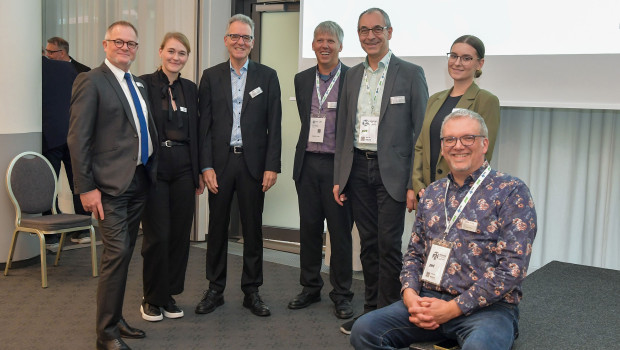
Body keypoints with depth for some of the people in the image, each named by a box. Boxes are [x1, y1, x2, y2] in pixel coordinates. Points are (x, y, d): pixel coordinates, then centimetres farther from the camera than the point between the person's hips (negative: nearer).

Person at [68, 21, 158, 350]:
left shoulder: (139, 85, 16)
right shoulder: (91, 81, -6)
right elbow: (78, 138, -11)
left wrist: (152, 171, 11)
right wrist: (86, 187, -15)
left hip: (139, 181, 7)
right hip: (111, 184, -7)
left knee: (124, 253, 13)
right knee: (117, 252, -10)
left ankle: (115, 319, 25)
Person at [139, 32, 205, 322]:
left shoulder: (190, 89, 12)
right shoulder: (144, 84, -4)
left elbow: (195, 132, 14)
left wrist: (199, 172, 10)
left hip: (183, 169, 5)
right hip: (153, 168, -5)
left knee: (180, 234, 7)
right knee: (157, 235, -2)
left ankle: (169, 295, 21)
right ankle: (152, 298, 15)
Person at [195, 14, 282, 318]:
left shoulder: (267, 76, 5)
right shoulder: (211, 76, 6)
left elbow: (274, 125, 1)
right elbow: (204, 125, 2)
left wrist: (272, 166, -6)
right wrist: (206, 166, -6)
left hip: (253, 163, 0)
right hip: (220, 162, 1)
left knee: (253, 229, 7)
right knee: (217, 228, 8)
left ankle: (252, 291, 19)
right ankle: (215, 290, 20)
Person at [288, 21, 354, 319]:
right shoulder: (302, 79, 10)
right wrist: (310, 147, 8)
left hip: (337, 164, -4)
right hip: (308, 163, 4)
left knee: (340, 230, 2)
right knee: (308, 228, 11)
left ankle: (341, 294, 15)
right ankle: (310, 288, 25)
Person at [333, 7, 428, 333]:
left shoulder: (410, 73, -3)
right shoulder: (352, 76, 12)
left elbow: (421, 131, -5)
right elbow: (342, 129, 14)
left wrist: (416, 182, -11)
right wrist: (339, 177, 9)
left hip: (392, 171, -4)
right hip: (358, 169, 5)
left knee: (389, 244, -3)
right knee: (368, 243, 11)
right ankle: (370, 310, 21)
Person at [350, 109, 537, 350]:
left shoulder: (511, 192, -4)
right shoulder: (433, 193, 14)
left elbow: (513, 266, -13)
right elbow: (413, 253, 17)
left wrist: (454, 308, -15)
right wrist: (410, 294, -4)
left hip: (487, 306, -5)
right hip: (427, 300, 5)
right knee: (364, 330, -16)